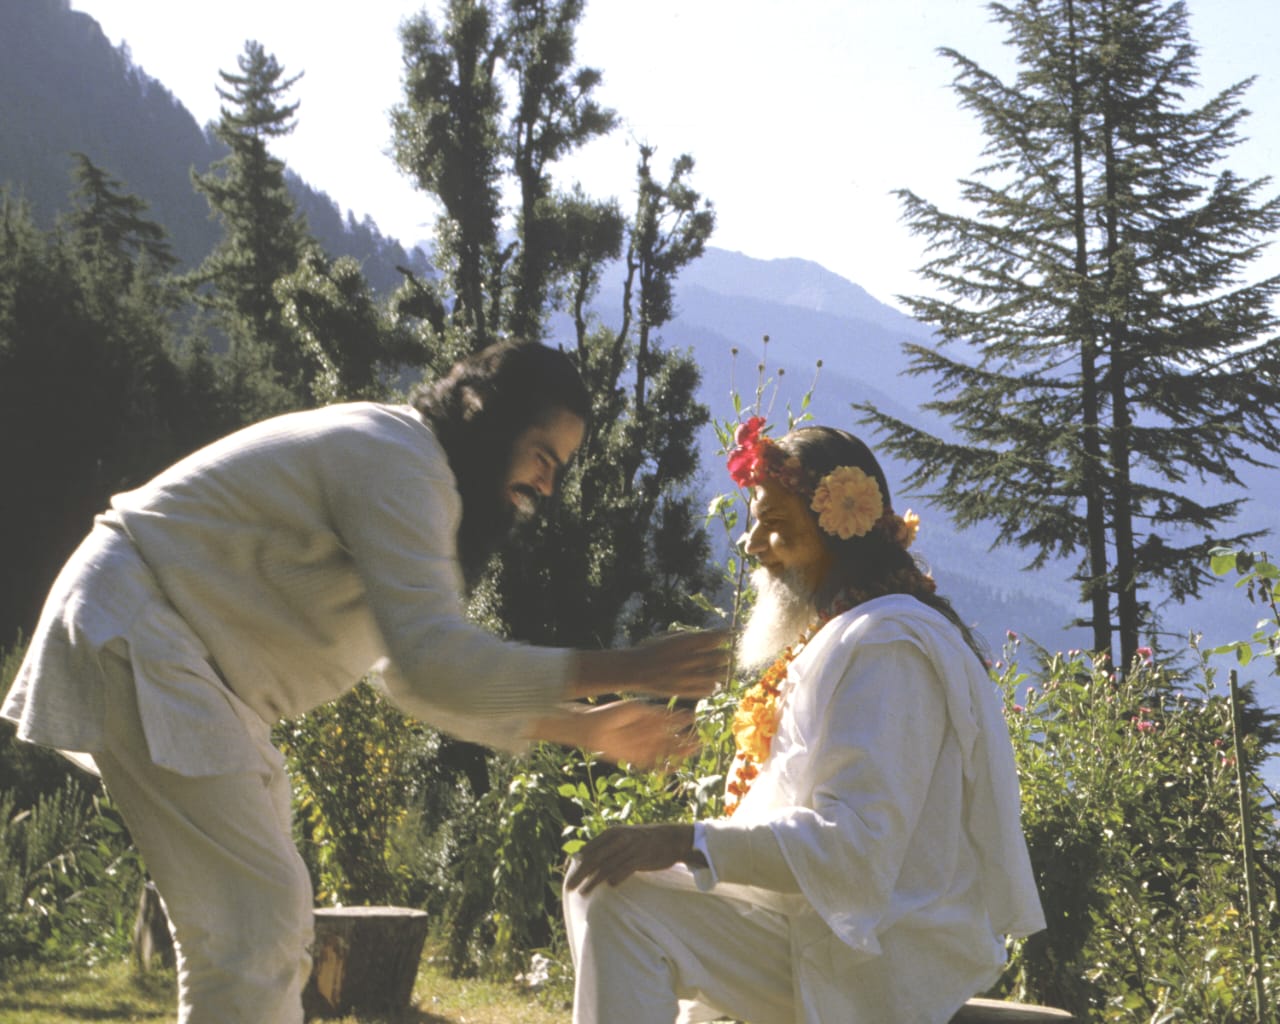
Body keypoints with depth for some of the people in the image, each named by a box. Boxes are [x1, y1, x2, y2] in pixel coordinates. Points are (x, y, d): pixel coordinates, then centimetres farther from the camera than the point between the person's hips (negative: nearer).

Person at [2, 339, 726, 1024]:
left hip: (187, 660, 11)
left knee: (272, 913, 13)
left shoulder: (413, 471, 15)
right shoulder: (400, 463, -18)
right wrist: (616, 672, -27)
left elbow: (414, 669, 17)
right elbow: (431, 658, -28)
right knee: (253, 911, -16)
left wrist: (579, 727, 12)